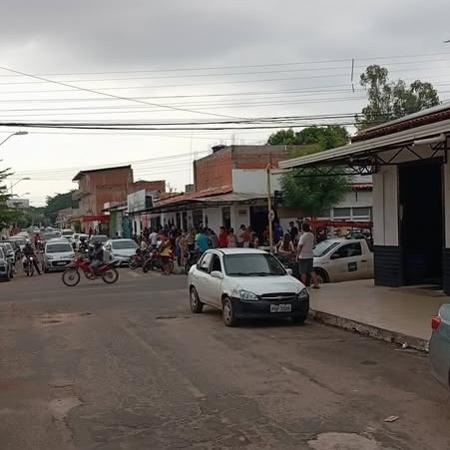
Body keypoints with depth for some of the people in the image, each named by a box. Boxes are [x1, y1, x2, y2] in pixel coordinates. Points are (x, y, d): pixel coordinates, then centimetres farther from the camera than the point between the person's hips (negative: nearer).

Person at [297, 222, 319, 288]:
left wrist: (297, 255, -11)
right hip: (310, 256, 7)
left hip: (303, 256, -7)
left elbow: (299, 247, -18)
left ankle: (303, 285, 3)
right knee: (311, 270, 14)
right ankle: (316, 283, 10)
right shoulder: (312, 235, 5)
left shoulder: (303, 236, -18)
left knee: (303, 272, 0)